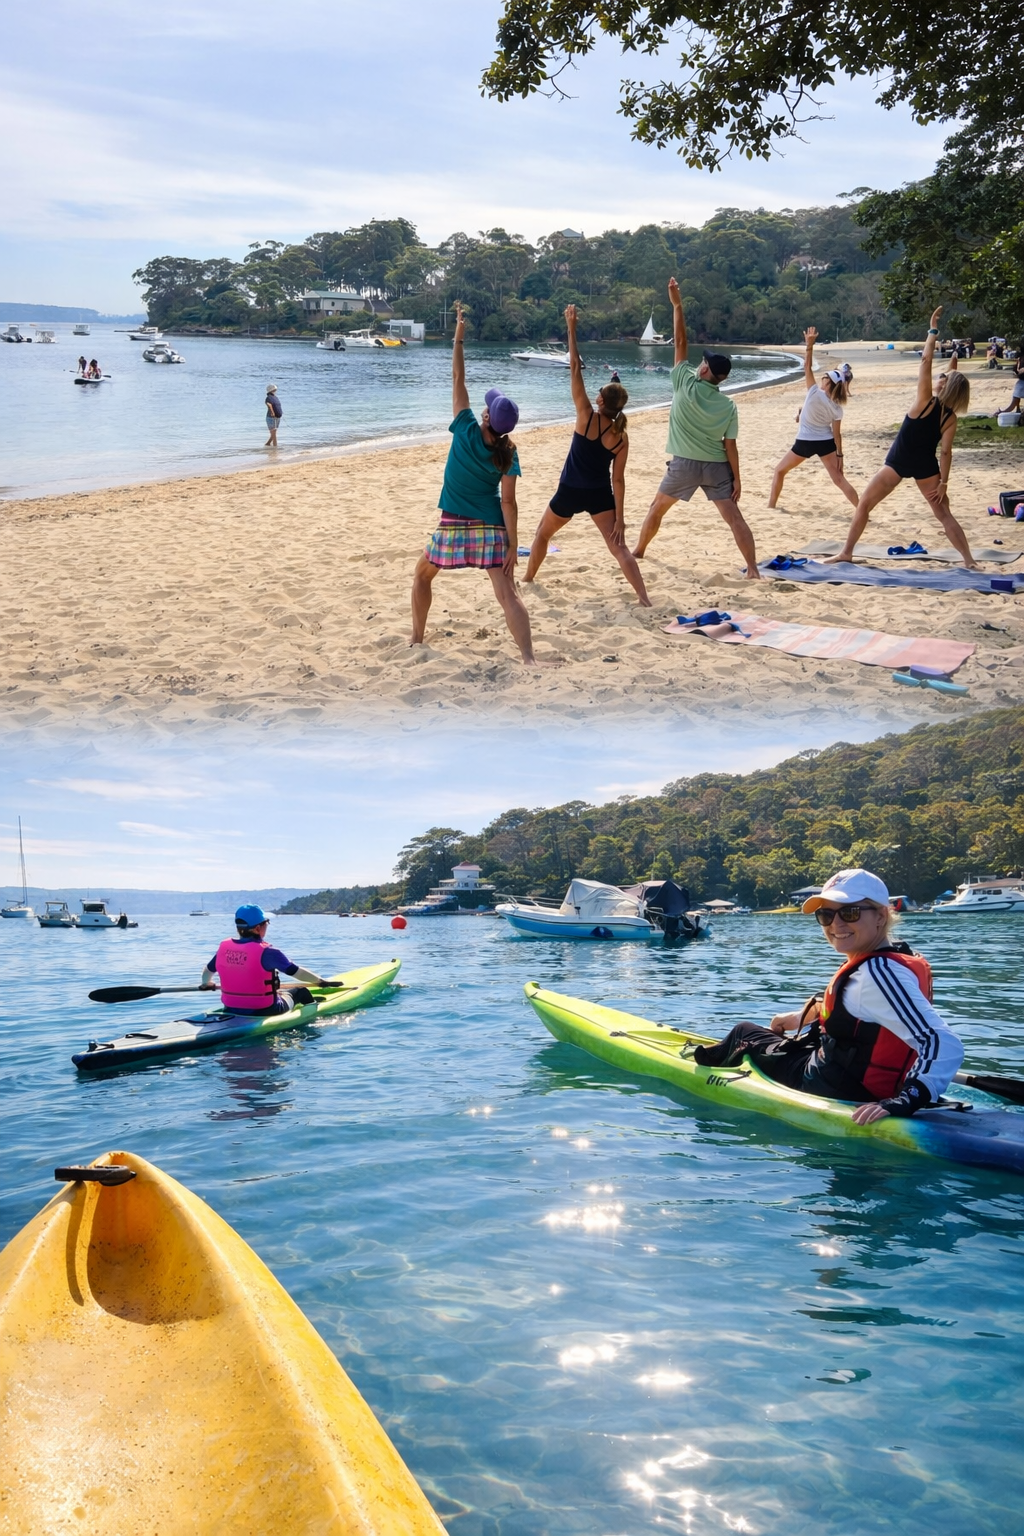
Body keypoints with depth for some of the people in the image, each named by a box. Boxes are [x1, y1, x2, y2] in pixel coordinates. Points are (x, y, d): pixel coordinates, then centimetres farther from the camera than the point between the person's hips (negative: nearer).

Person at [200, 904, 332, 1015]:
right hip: (264, 1012, -5)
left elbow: (208, 971, 12)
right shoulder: (267, 952, -22)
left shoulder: (223, 948, -6)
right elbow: (297, 972, -18)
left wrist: (206, 983, 34)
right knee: (300, 991, 23)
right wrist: (320, 981, -2)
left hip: (231, 1010, 6)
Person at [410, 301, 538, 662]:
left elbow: (458, 381, -2)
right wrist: (513, 544, -9)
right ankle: (529, 658, -20)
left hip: (454, 524, -1)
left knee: (422, 575, 24)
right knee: (507, 594, -7)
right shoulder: (508, 453, -6)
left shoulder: (466, 432, -9)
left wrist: (459, 338, 2)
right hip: (491, 527, 1)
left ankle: (417, 639, 29)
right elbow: (508, 502, -11)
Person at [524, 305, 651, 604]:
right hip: (600, 494, 2)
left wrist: (571, 329, -13)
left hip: (570, 492, -2)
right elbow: (618, 480, -7)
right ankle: (644, 598, -15)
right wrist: (620, 518, -3)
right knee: (619, 547, -1)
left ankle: (528, 578, 39)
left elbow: (575, 370, -15)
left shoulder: (586, 417, -15)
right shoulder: (621, 438, -7)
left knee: (543, 534, 24)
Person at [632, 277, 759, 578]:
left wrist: (677, 305, -5)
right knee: (734, 517, -4)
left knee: (657, 508, 21)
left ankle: (639, 551, 34)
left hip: (685, 464, -1)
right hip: (716, 466, 1)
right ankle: (753, 569, -13)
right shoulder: (728, 406, -2)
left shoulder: (686, 384, -8)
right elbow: (730, 445, -6)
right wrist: (737, 478, -2)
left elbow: (680, 342, -5)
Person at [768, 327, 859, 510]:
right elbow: (837, 433, -5)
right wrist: (839, 454, 2)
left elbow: (807, 367, -17)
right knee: (839, 479, 1)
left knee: (780, 470, 17)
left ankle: (772, 506, 19)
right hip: (825, 443, 3)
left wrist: (809, 345, -16)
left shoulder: (815, 393, -17)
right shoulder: (837, 408, -6)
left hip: (805, 442, -3)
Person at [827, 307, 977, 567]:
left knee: (864, 503, 9)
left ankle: (846, 552, 10)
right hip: (926, 467, 3)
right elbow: (945, 452, -9)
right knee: (944, 514, 8)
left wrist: (933, 330, -11)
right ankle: (970, 561, 1)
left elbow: (926, 360, -18)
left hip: (898, 463, -3)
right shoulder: (951, 419, -7)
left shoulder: (926, 402, -15)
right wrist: (944, 482, -3)